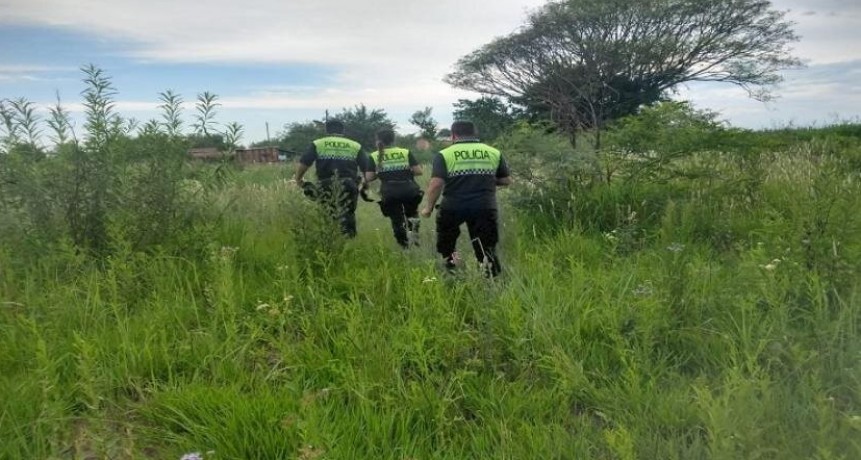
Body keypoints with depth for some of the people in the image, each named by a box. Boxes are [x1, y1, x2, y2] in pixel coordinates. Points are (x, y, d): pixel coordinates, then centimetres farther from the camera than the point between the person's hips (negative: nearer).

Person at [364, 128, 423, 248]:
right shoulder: (406, 152, 4)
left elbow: (368, 178, -1)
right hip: (409, 191, 1)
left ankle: (405, 247, 12)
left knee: (397, 221, 12)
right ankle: (413, 232, 3)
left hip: (389, 194, -1)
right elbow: (418, 171, 0)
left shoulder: (373, 156, 4)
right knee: (411, 213, 26)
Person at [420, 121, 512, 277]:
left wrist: (428, 208, 0)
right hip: (485, 208, 2)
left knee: (446, 243, 22)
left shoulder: (444, 154, -1)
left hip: (453, 208, -1)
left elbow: (436, 183, -10)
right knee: (486, 248, 7)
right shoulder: (494, 152, 8)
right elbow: (506, 180, 12)